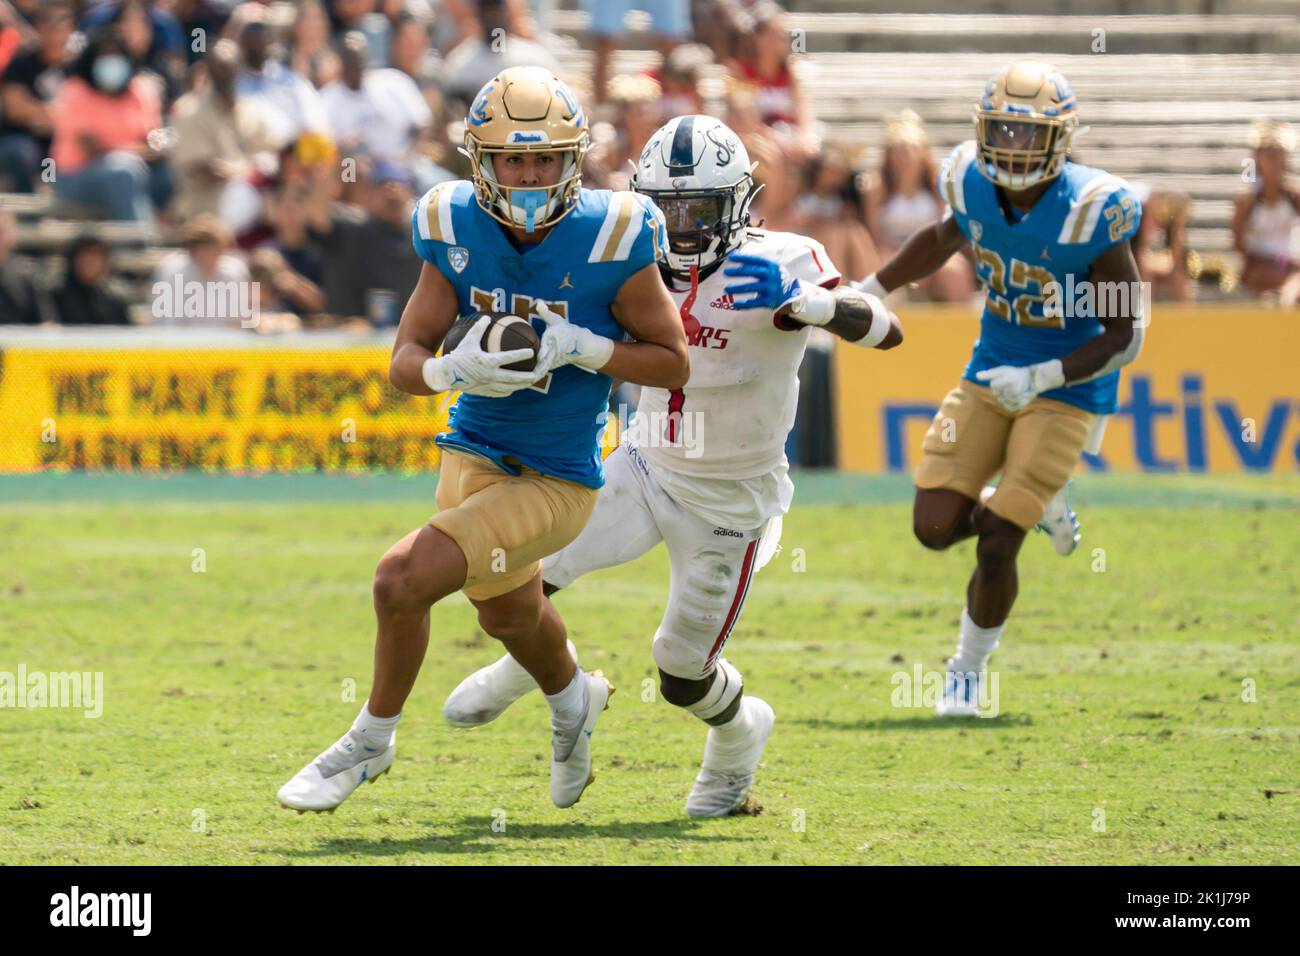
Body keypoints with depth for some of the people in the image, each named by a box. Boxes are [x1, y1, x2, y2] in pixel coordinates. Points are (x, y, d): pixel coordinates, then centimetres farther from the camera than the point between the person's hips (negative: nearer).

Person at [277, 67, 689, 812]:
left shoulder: (609, 240, -20)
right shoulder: (458, 230, -9)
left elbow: (674, 364, -10)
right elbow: (405, 363, -5)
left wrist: (582, 348, -25)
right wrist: (454, 369, -27)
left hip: (556, 483, -6)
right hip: (474, 456, 6)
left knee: (404, 578, -20)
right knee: (508, 616, 29)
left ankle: (372, 740, 5)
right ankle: (574, 699, 64)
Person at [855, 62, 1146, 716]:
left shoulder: (1089, 211, -24)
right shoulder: (974, 185, -9)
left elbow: (1124, 336, -18)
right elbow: (945, 238, 18)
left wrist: (1041, 378, -28)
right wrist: (869, 292, 15)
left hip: (1066, 389, -5)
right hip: (991, 374, 5)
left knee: (995, 545, -10)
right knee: (935, 527, -3)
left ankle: (969, 669, 16)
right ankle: (1035, 505, 27)